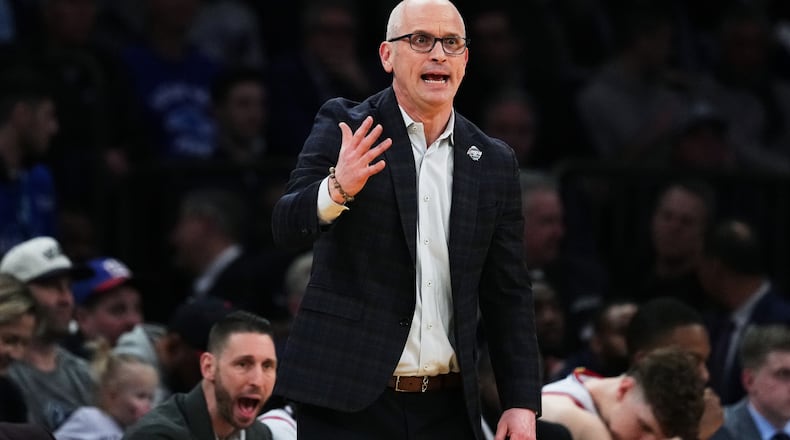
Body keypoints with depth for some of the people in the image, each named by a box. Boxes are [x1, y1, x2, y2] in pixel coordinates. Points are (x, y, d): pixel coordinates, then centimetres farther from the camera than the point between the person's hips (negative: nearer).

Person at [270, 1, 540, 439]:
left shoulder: (494, 162, 9)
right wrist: (338, 189, -31)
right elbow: (287, 226, -11)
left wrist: (521, 402, 4)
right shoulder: (344, 126, 1)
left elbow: (508, 296, 11)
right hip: (349, 400, -3)